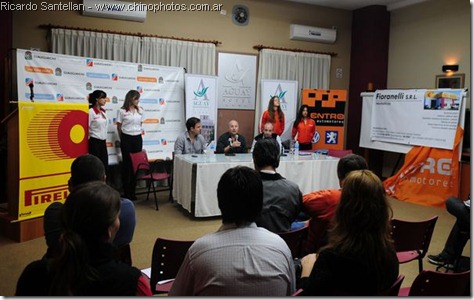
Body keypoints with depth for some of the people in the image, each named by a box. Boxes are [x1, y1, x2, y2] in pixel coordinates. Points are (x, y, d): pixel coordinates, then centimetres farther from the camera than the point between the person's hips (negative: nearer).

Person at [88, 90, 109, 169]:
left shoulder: (103, 111, 10)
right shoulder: (91, 111, -13)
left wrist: (104, 138, 16)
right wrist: (90, 136, -6)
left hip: (103, 141, 7)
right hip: (94, 141, -7)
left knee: (105, 165, 7)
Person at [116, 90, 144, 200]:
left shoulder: (140, 110, 7)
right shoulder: (122, 111, -6)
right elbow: (119, 127, 2)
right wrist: (123, 139, 10)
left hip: (138, 138, 4)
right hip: (126, 138, -4)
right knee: (127, 164, 2)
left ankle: (132, 191, 14)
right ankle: (126, 192, 10)